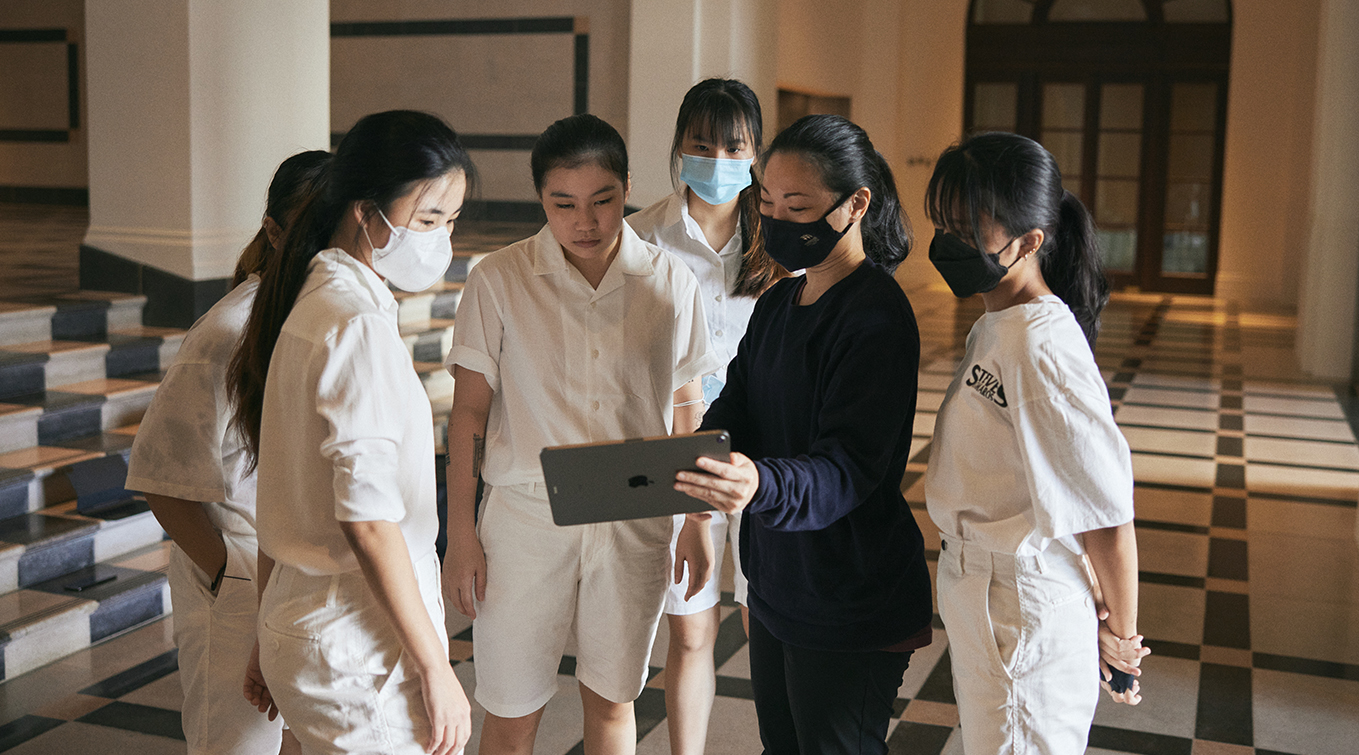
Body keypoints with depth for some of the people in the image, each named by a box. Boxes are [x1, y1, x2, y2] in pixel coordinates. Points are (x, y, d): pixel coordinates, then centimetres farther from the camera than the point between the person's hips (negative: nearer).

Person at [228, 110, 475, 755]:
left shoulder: (310, 305, 10)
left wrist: (271, 640, 21)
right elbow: (369, 521, -21)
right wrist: (437, 670, -16)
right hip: (359, 653, -9)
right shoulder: (358, 326, -19)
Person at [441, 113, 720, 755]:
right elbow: (468, 413, -2)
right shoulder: (498, 281, -6)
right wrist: (460, 535, -4)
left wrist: (697, 520, 9)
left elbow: (686, 407, 8)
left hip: (635, 523, 2)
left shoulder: (671, 282, -2)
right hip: (525, 516, -1)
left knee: (612, 701, 17)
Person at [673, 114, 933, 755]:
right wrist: (707, 446, -17)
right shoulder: (777, 304, 10)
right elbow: (737, 402, 6)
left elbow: (848, 469, -26)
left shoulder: (877, 316, -18)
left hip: (851, 612, -8)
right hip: (775, 584, 8)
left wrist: (762, 485, -45)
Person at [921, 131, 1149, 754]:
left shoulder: (1040, 347, -25)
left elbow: (1107, 513, -22)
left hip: (1024, 615, -9)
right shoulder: (992, 329, 6)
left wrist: (1120, 632, -10)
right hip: (977, 599, 9)